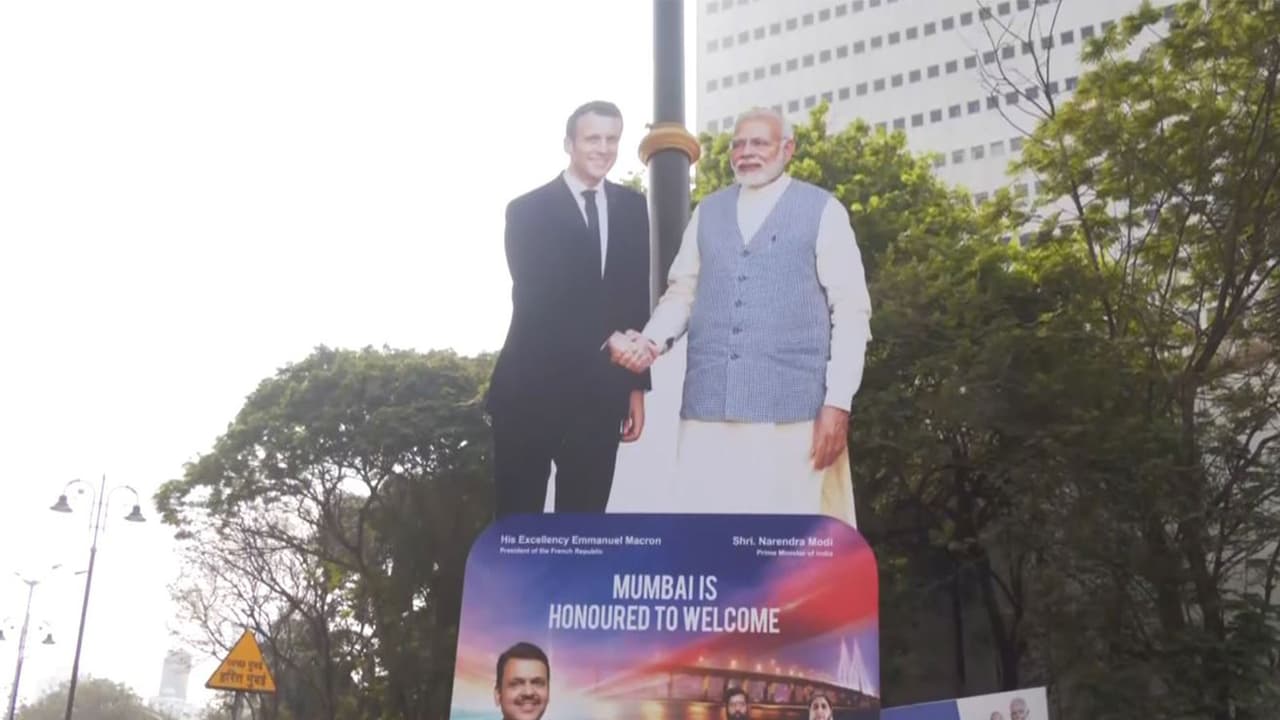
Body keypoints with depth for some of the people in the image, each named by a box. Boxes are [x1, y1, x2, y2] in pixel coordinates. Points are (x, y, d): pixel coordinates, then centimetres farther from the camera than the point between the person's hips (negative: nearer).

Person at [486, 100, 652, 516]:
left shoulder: (633, 209, 11)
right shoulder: (527, 210, -1)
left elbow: (637, 297, 12)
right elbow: (535, 296, -11)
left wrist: (637, 384, 10)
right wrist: (602, 341, -19)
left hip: (601, 392, 3)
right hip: (532, 388, -3)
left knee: (584, 514, 7)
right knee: (518, 516, 3)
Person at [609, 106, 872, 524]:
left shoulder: (822, 211, 6)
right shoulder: (707, 212, 18)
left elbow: (850, 309, 0)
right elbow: (681, 292, 19)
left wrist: (838, 401, -8)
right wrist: (651, 340, -3)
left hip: (793, 408, -3)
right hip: (709, 405, 4)